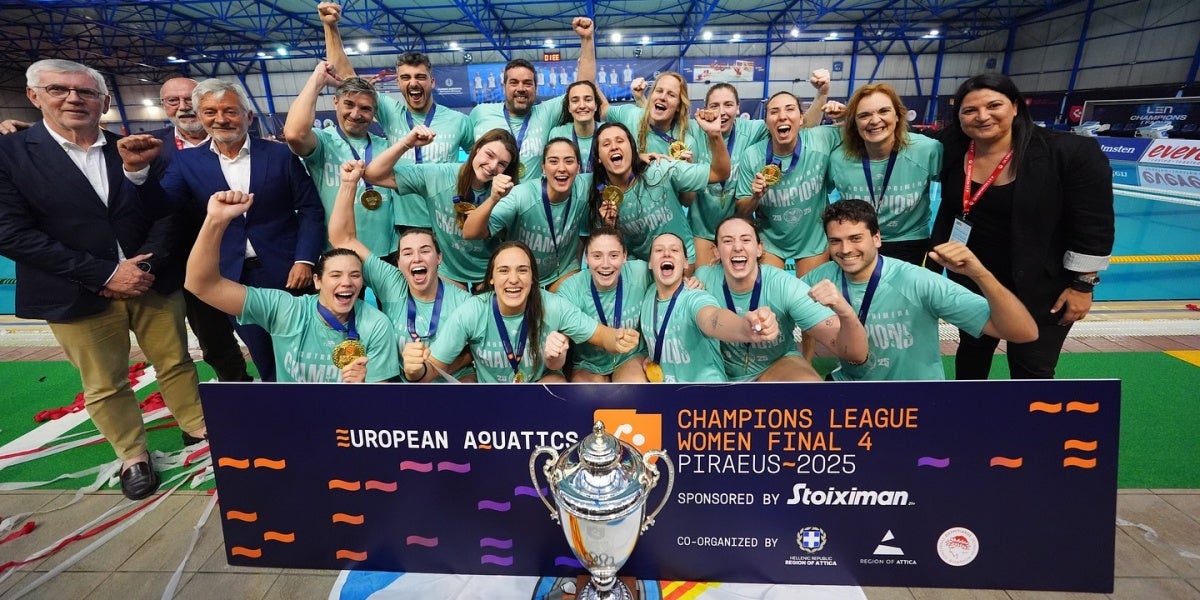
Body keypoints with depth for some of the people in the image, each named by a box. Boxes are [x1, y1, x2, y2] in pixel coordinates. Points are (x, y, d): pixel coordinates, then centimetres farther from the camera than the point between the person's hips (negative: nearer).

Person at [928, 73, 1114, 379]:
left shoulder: (1072, 152, -18)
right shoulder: (955, 155, -6)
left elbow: (1094, 225, -14)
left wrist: (1082, 285, -12)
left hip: (1040, 290, -4)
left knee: (1032, 370, 10)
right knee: (972, 348, 21)